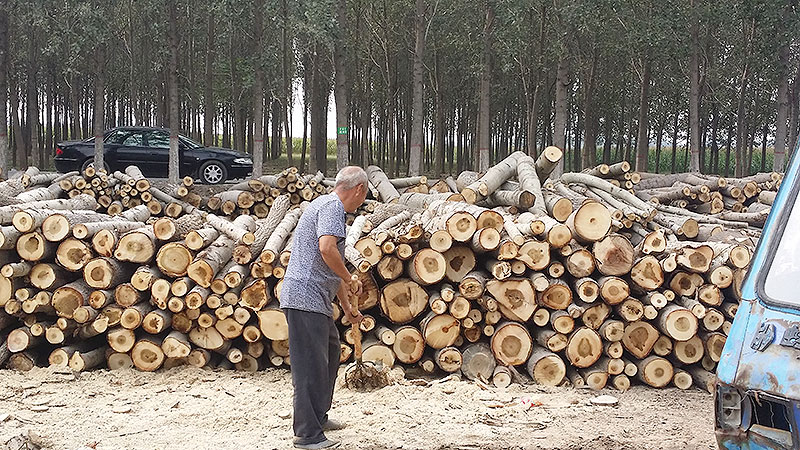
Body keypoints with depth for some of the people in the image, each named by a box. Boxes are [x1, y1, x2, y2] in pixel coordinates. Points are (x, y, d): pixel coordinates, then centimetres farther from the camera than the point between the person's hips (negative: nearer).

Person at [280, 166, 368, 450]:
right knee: (311, 365, -7)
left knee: (330, 351, 23)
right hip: (306, 298, -11)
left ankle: (318, 416, 34)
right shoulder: (331, 206, -10)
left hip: (317, 300, 11)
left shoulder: (331, 207, 23)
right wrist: (350, 280, -13)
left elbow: (333, 265, 28)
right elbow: (327, 248, -28)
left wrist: (346, 305, 32)